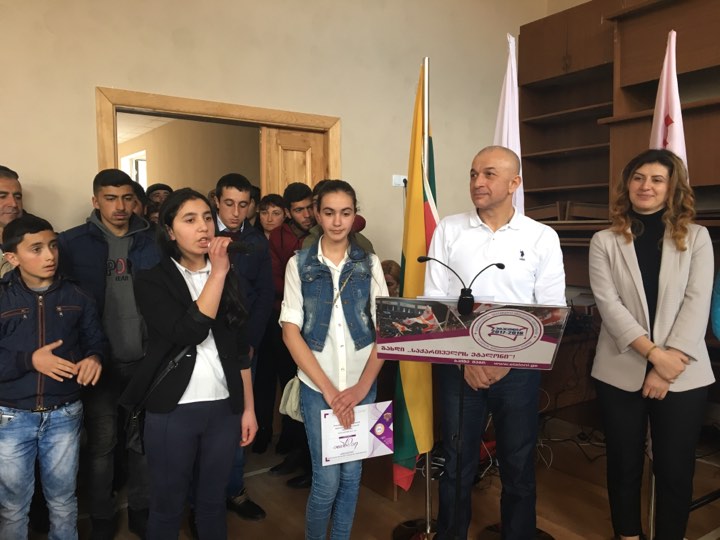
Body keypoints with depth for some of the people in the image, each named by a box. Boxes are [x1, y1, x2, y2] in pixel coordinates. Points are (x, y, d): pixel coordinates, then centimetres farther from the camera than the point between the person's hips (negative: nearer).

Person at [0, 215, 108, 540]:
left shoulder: (76, 297, 0)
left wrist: (94, 357, -19)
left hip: (64, 415, 1)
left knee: (63, 501, 18)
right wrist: (29, 360, -22)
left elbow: (97, 339, 3)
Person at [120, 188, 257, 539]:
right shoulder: (152, 281, -7)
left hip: (224, 408, 3)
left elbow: (240, 348, 8)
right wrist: (217, 273, -20)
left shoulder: (228, 278, 5)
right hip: (172, 410, -3)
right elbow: (189, 333, -23)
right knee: (167, 504, 12)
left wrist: (248, 407, 6)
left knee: (213, 499, 17)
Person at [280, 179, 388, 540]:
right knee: (327, 478, 1)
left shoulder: (369, 263, 2)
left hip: (362, 385, 2)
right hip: (317, 386, -2)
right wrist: (328, 388, -11)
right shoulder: (299, 264, -2)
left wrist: (363, 385, -10)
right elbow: (290, 331, -6)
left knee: (352, 473, 12)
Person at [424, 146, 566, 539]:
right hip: (458, 366, 0)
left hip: (519, 369, 0)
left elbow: (551, 310, -3)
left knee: (519, 468, 14)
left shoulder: (543, 237, -1)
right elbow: (433, 302, -3)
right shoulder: (448, 230, 0)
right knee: (457, 467, 12)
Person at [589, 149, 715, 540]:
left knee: (675, 469, 8)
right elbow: (608, 305, -7)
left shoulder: (696, 238, 4)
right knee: (624, 464, 12)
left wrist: (668, 364, -14)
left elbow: (697, 303, -5)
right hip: (621, 371, 0)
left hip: (682, 374, 0)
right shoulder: (605, 242, 2)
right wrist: (654, 353, -17)